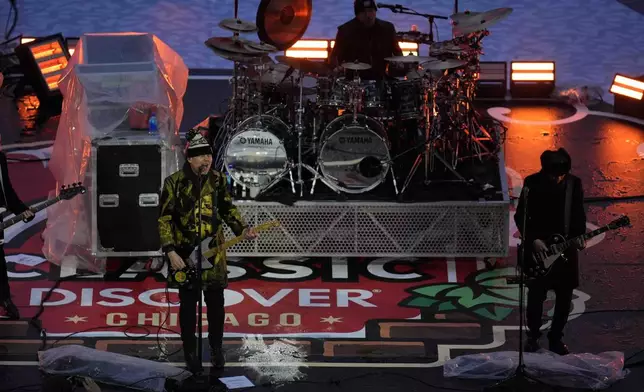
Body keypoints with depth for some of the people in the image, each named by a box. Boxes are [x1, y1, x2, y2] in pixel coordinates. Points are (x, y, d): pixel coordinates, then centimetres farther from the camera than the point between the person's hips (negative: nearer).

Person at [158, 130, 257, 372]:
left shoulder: (218, 180, 1)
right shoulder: (174, 182, -10)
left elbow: (228, 209, 14)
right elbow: (165, 219, -8)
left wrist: (242, 229, -2)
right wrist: (170, 251, -15)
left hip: (214, 252, 3)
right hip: (185, 254, -3)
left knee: (216, 302, 6)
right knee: (188, 304, 5)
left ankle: (216, 349, 22)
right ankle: (190, 351, 18)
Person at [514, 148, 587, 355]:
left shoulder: (574, 183, -4)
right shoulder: (532, 183, -10)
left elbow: (579, 215, 5)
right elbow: (520, 216, -5)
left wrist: (579, 236, -11)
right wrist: (533, 239, -15)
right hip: (537, 249, -2)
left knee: (564, 297, 6)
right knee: (536, 296, 0)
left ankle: (556, 338, 21)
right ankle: (533, 335, 20)